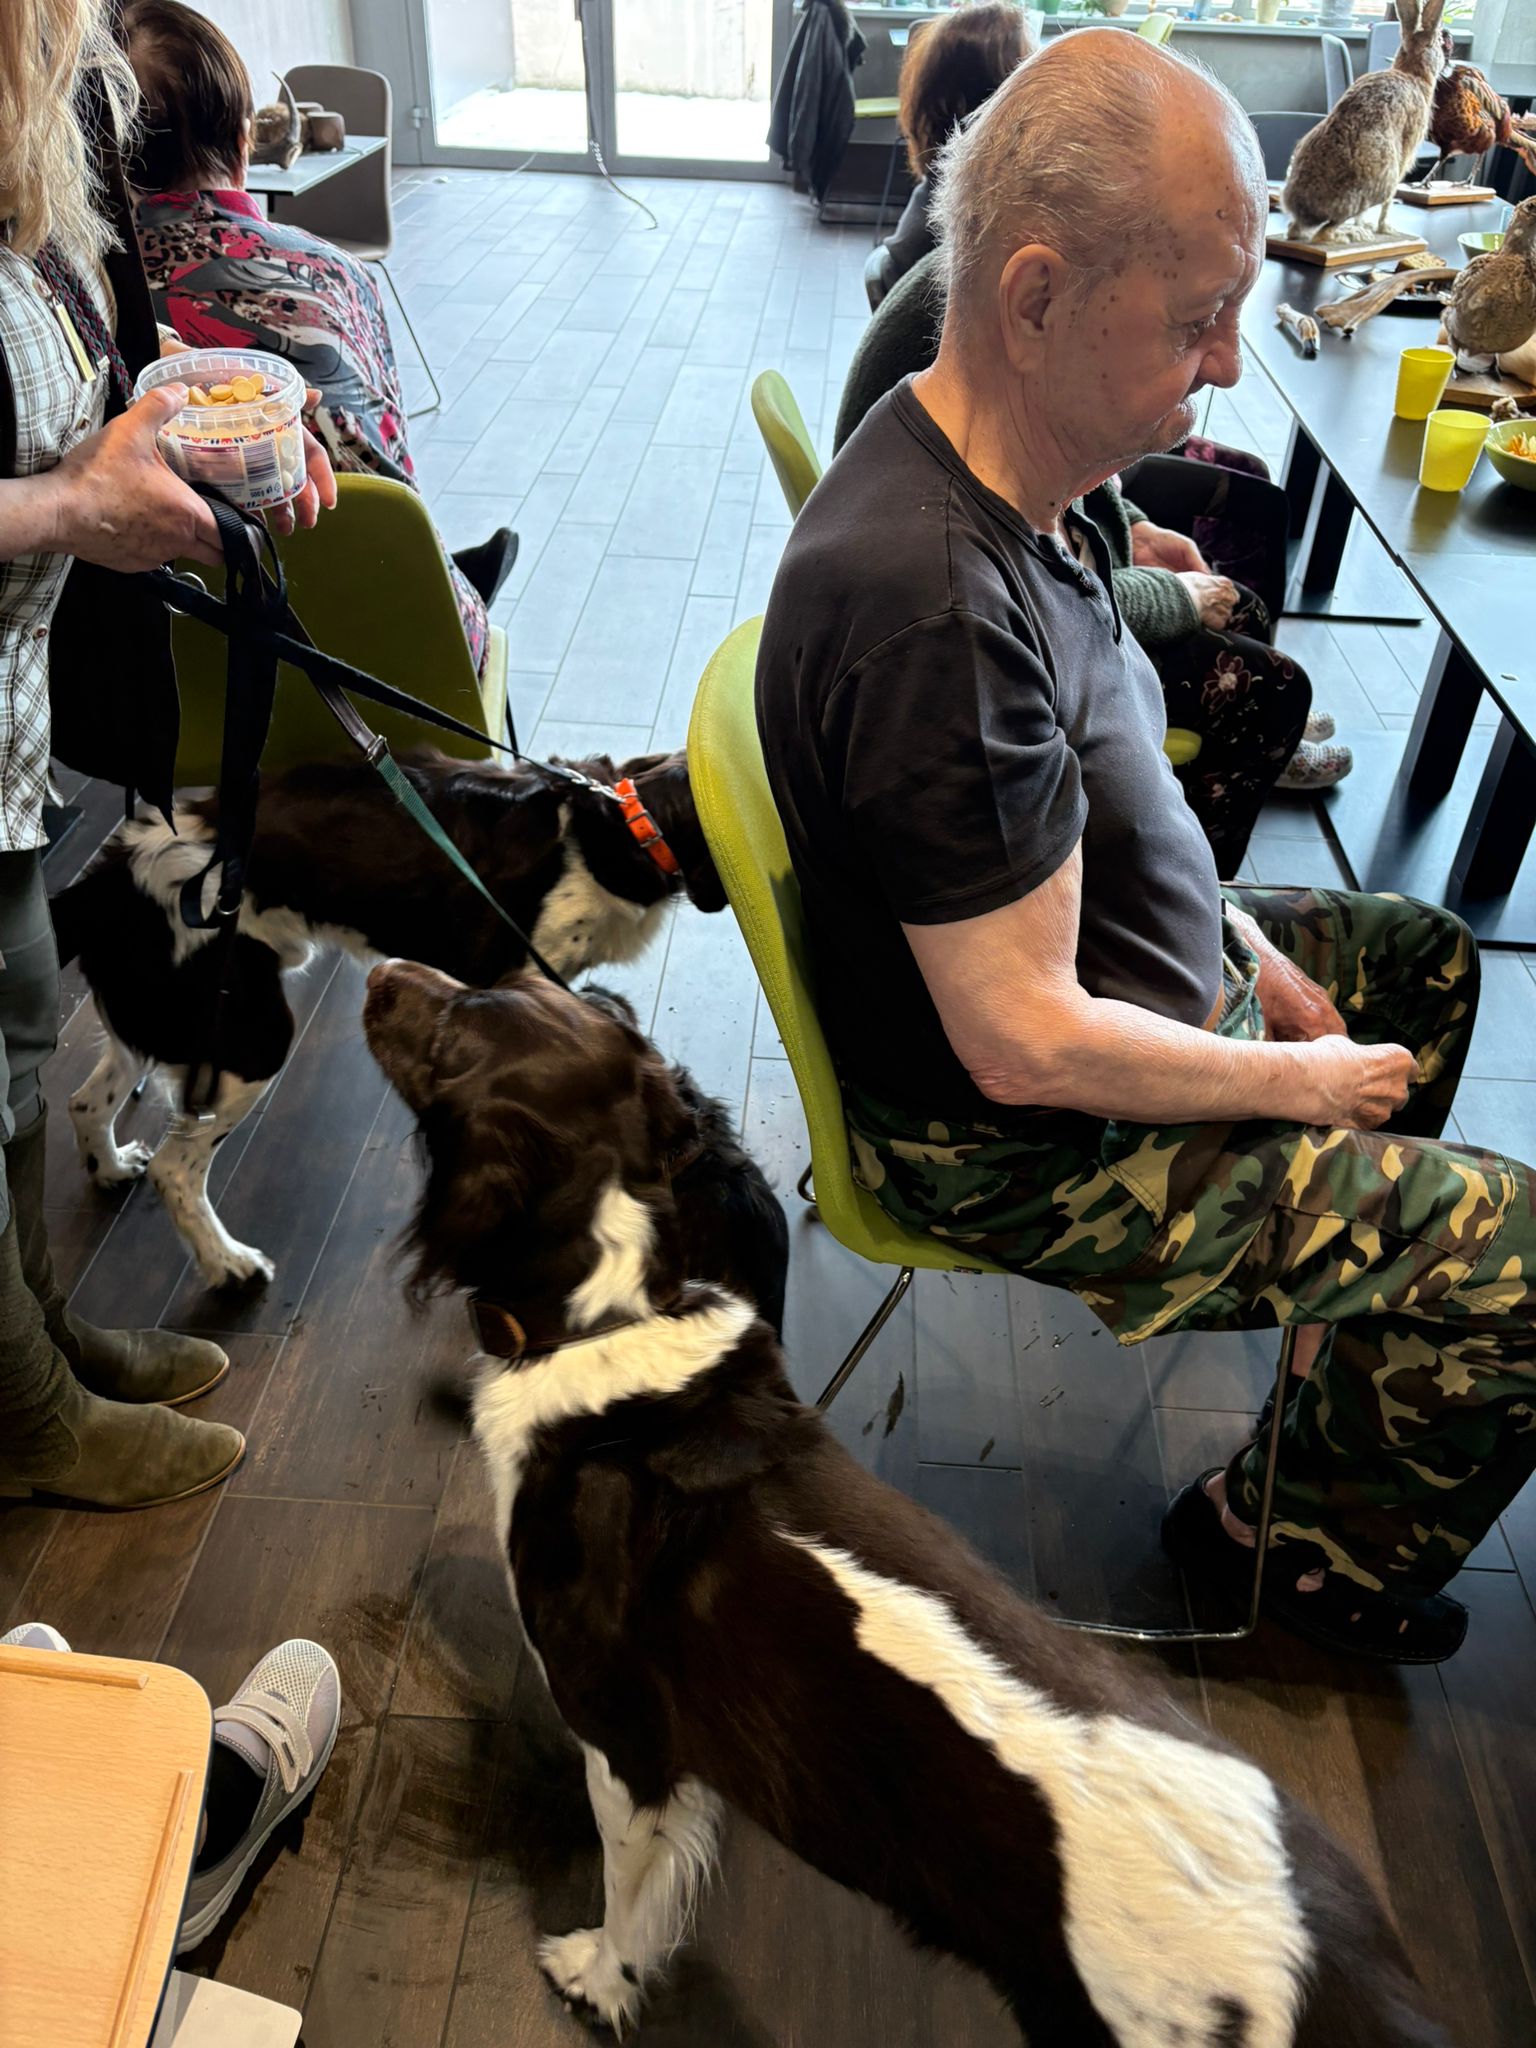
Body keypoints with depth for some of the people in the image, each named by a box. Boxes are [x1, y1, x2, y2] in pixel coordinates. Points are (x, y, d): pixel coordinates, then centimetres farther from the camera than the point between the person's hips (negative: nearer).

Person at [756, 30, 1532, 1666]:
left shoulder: (1005, 474, -3)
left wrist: (1242, 942, 6)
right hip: (1024, 1142, -10)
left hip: (1127, 971, 10)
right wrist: (1301, 1080, -15)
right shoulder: (936, 608, -35)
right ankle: (1298, 1546, 17)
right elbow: (1028, 1046, -31)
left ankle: (1347, 1284, 46)